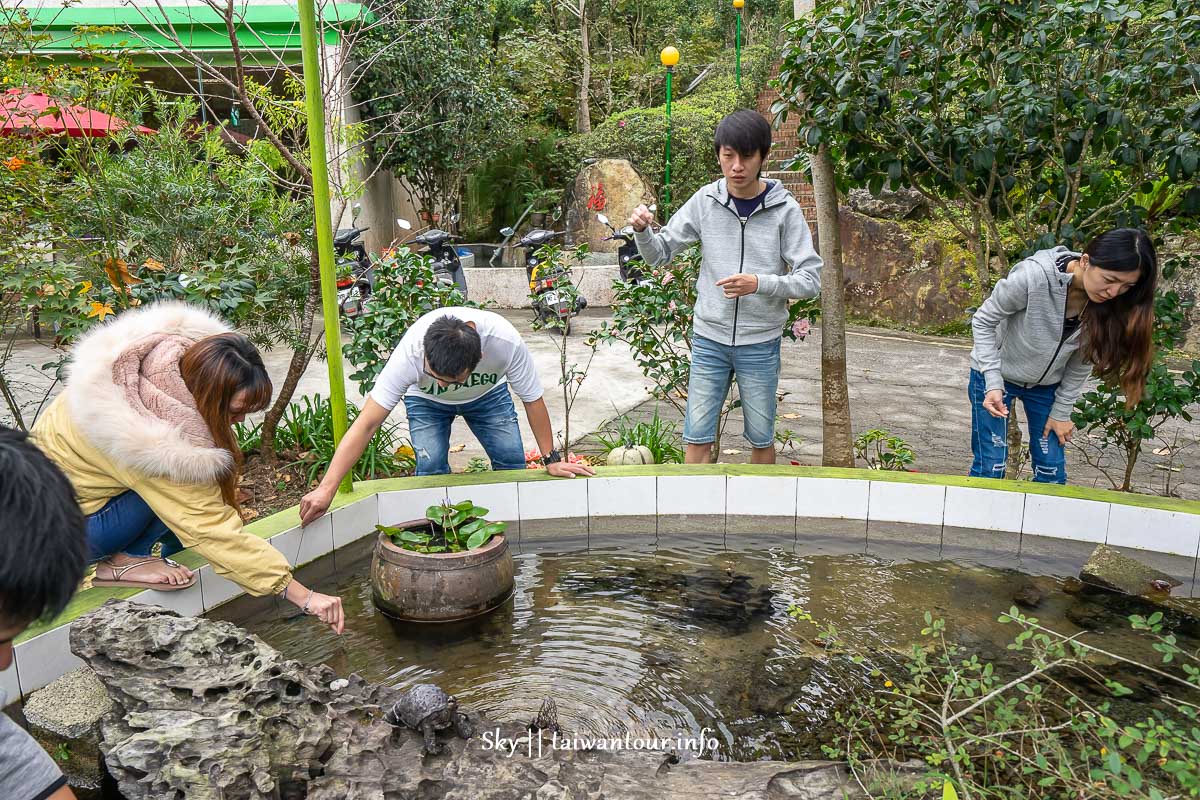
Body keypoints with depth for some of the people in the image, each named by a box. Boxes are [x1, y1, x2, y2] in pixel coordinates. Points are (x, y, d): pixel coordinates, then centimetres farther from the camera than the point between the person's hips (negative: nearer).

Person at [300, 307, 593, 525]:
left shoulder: (506, 342, -42)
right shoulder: (410, 352, -43)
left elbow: (533, 400, -24)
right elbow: (366, 425, -40)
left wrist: (552, 459, -15)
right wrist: (326, 488, -45)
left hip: (488, 395, 1)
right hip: (425, 401, -1)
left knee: (512, 462, -10)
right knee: (431, 466, -19)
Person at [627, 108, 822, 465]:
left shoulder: (784, 209, -9)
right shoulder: (706, 200, -3)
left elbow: (810, 280, -10)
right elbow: (660, 253, 4)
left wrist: (759, 283, -26)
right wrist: (642, 230, -18)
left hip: (760, 344, -1)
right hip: (709, 339, 1)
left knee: (762, 439, 14)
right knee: (697, 439, 5)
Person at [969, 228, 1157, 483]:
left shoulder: (1110, 305, -17)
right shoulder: (1033, 275, -32)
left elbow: (1082, 362, -4)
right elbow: (983, 321, -19)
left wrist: (1061, 412, 1)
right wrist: (993, 382, -25)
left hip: (1047, 384, 4)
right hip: (995, 375, -4)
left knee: (1052, 469, 7)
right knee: (991, 466, -4)